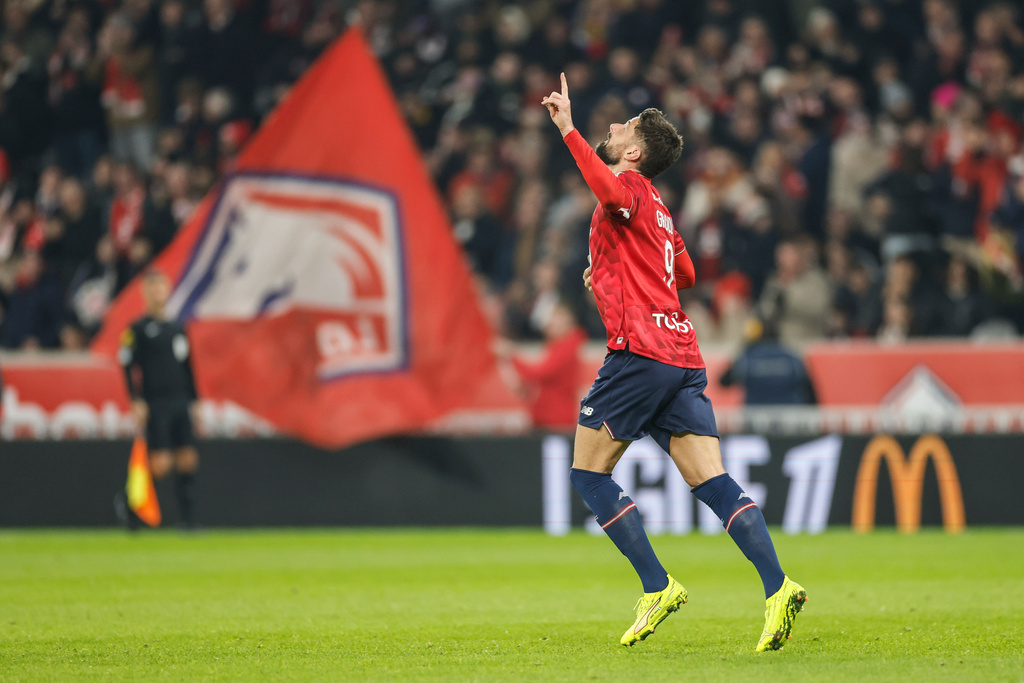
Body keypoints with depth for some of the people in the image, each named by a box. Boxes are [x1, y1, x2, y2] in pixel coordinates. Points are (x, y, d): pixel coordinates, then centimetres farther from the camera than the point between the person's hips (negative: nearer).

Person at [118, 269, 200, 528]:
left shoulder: (177, 328, 16)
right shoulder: (137, 329, -1)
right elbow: (128, 366, -6)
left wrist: (194, 401, 17)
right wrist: (137, 402, -14)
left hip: (181, 404, 6)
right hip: (155, 405, -6)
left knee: (188, 461, -2)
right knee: (161, 463, -12)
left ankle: (189, 519, 1)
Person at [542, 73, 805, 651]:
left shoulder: (630, 187, -2)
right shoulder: (655, 208, 24)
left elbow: (609, 187, -29)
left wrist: (568, 130, -28)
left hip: (640, 351, -8)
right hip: (683, 357, 8)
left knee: (589, 473, 4)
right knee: (713, 482, -3)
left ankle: (658, 587, -4)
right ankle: (778, 586, -19)